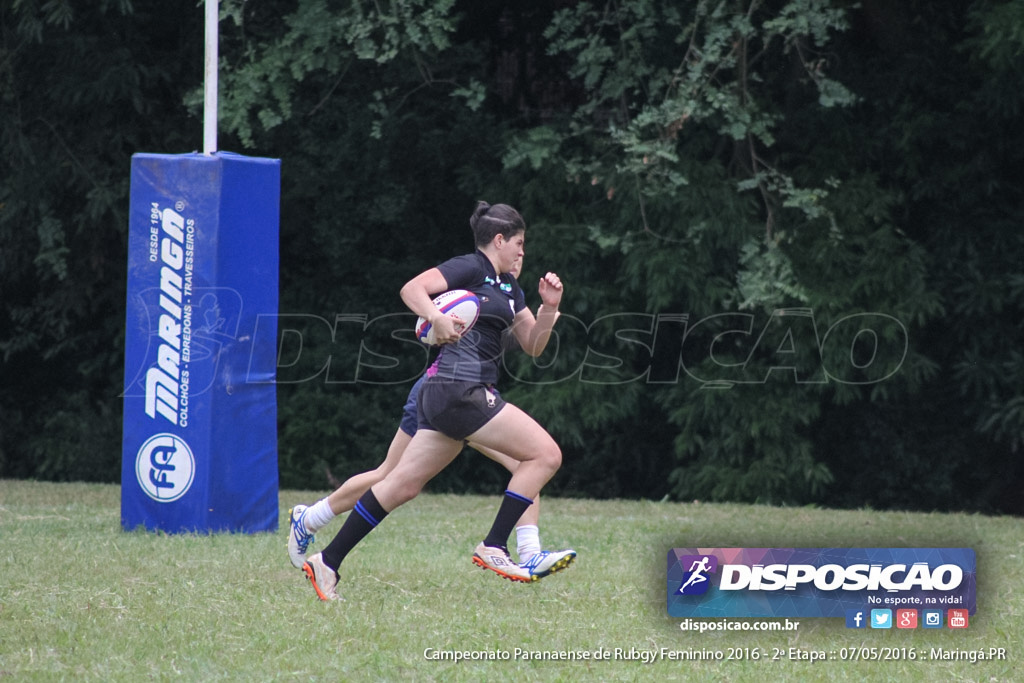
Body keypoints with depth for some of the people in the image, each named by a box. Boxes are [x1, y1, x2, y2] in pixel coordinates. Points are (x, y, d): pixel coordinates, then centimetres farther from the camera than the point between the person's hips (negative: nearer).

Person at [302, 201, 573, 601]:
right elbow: (412, 289, -17)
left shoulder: (507, 287, 21)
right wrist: (436, 317, -35)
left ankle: (327, 563, 11)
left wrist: (549, 308, 5)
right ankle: (493, 548, -9)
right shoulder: (470, 268, -5)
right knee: (546, 454, -9)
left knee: (404, 484, 9)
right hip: (461, 390, -9)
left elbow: (533, 346, 22)